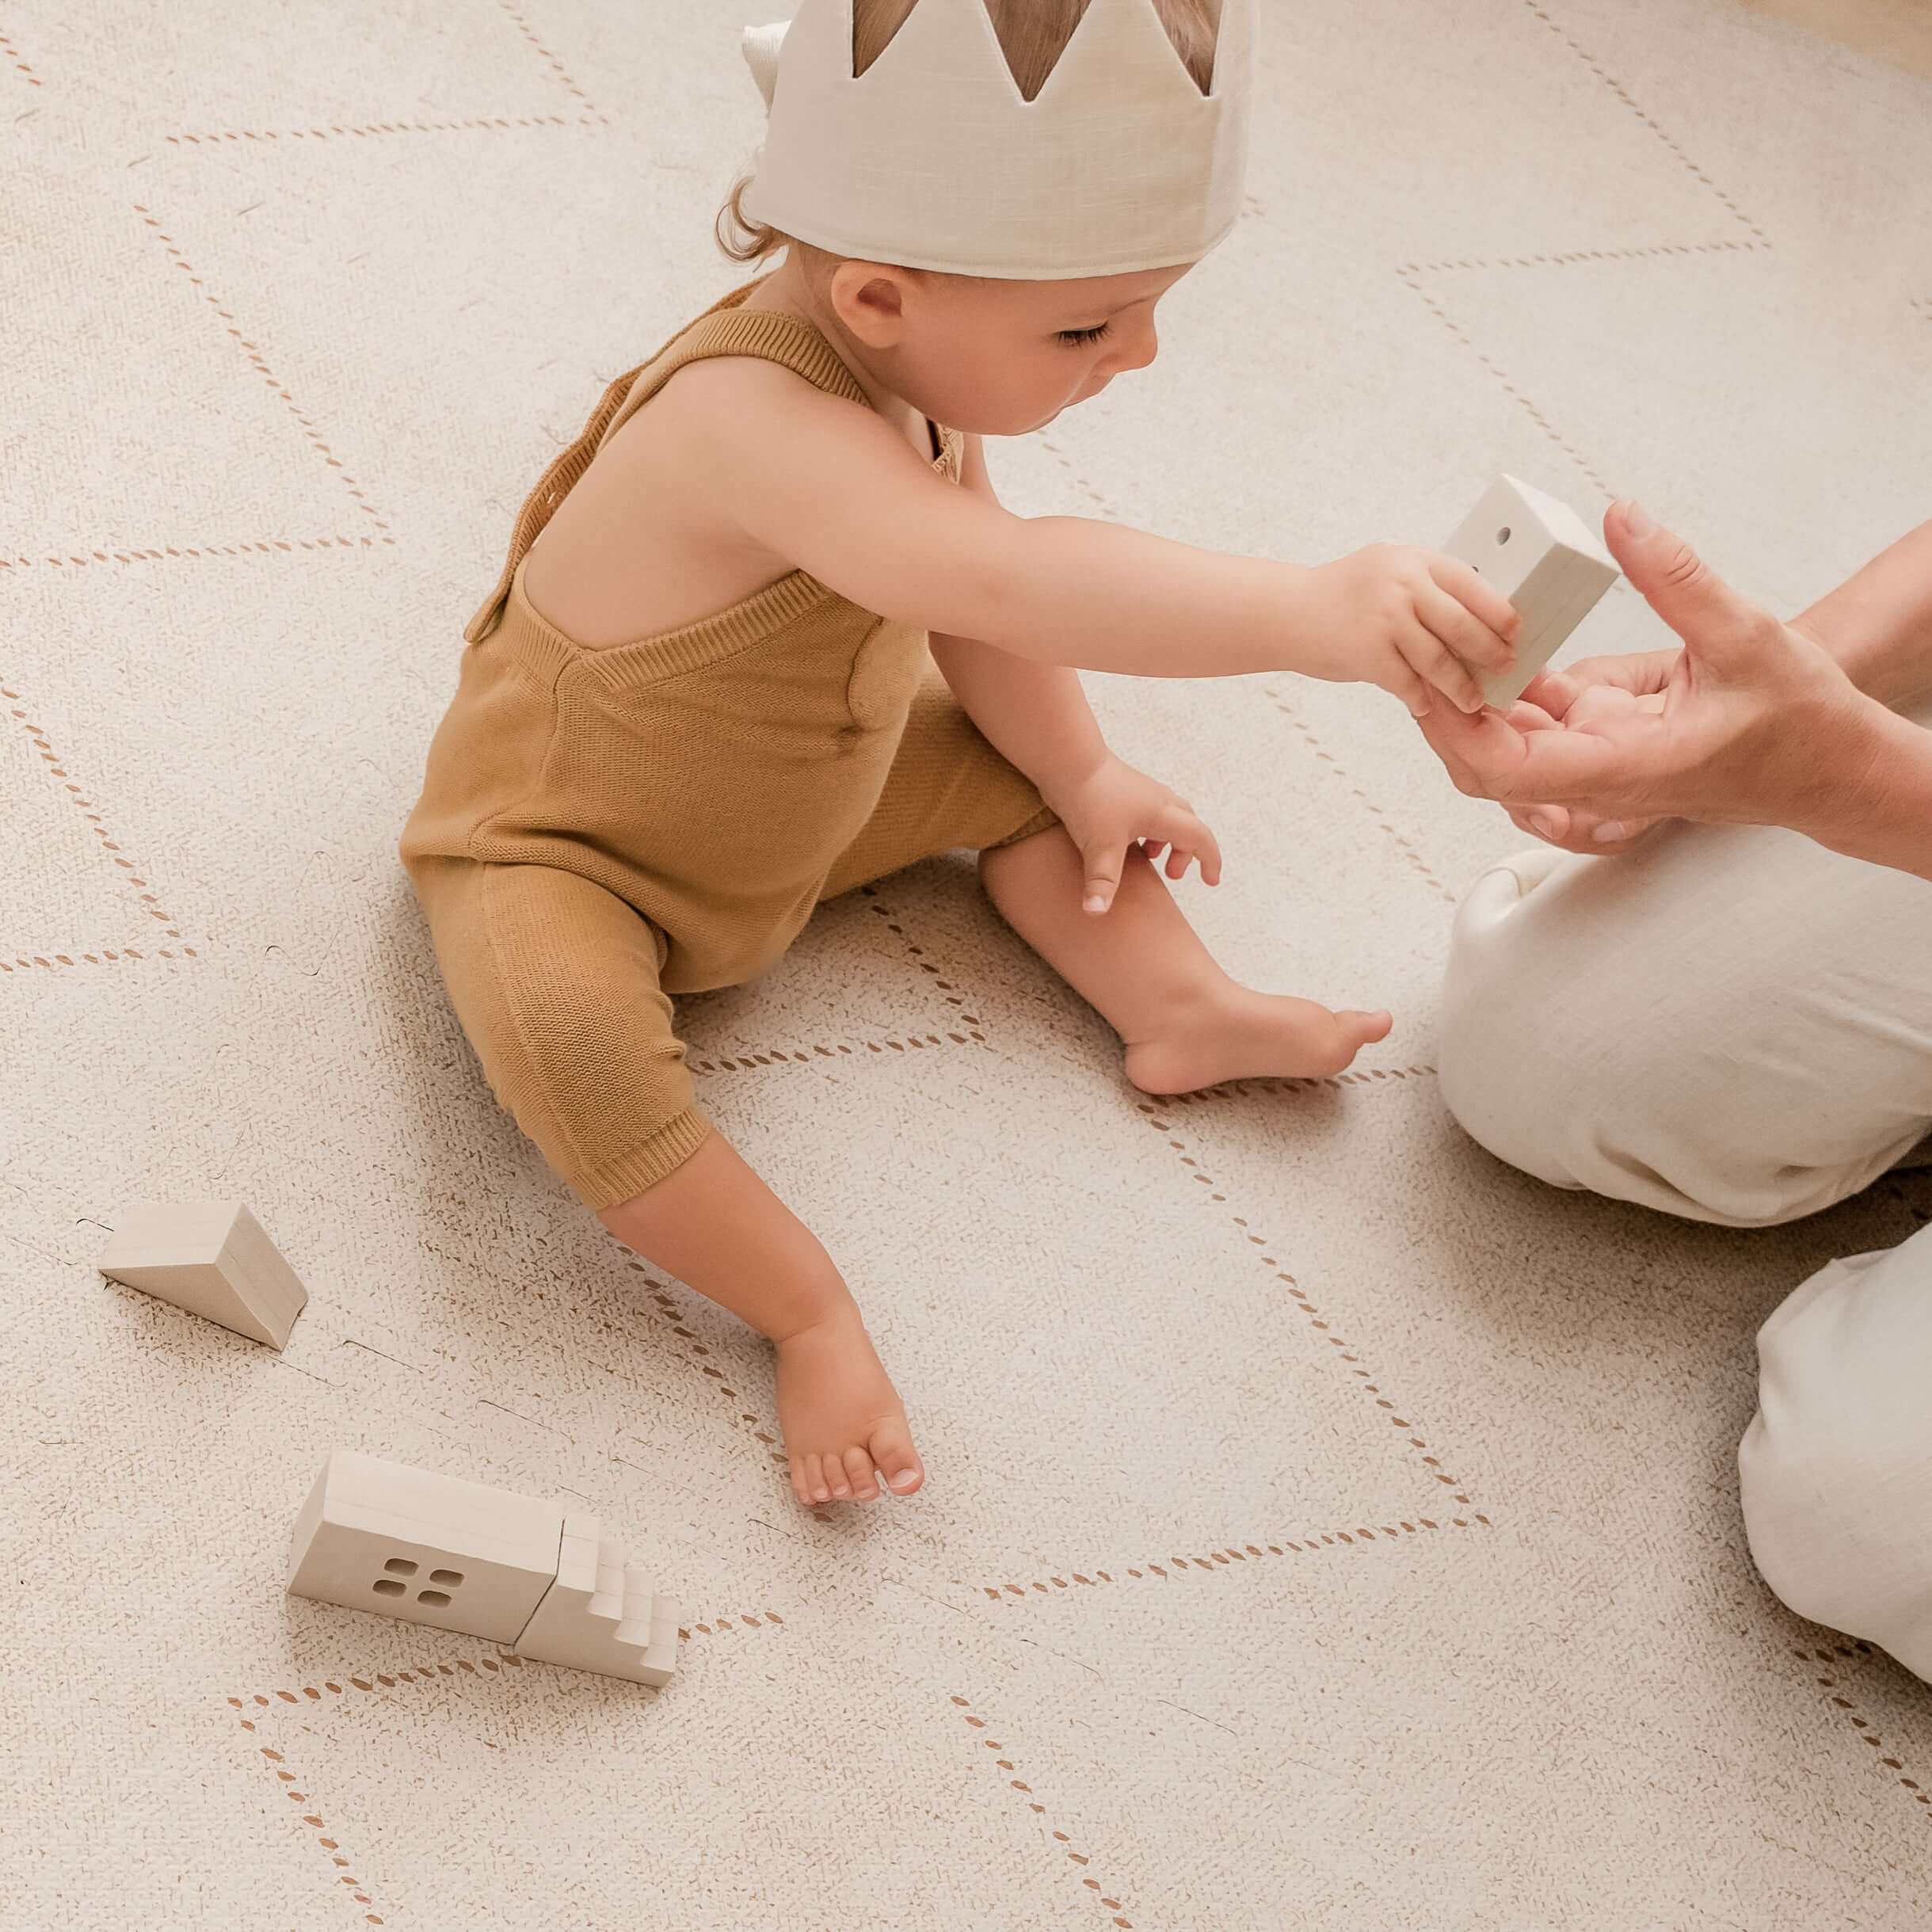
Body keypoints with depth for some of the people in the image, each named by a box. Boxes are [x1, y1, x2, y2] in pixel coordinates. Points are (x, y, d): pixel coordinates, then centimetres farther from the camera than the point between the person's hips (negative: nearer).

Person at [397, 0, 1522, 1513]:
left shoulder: (909, 368, -11)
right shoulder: (759, 421, -41)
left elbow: (981, 620, 5)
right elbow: (999, 577, -59)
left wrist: (1082, 779, 1)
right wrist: (1311, 610, -65)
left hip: (787, 812, 8)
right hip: (556, 850, -8)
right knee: (569, 1034, -35)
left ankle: (1177, 1008, 9)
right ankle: (809, 1313, -21)